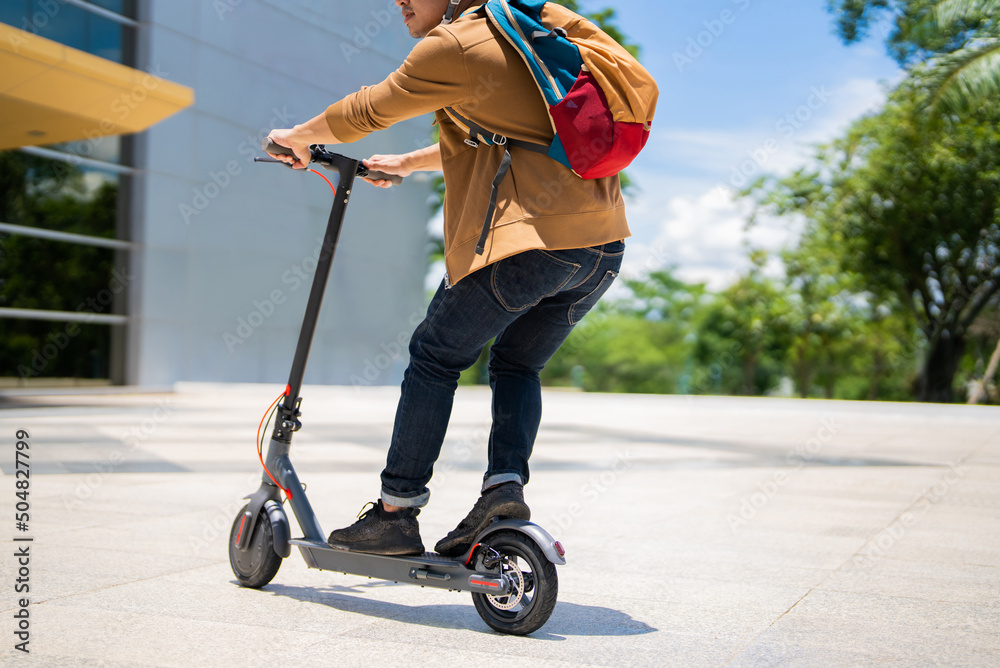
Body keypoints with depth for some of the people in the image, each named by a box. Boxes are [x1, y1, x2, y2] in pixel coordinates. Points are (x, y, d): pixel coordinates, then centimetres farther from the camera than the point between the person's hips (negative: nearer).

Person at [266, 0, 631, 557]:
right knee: (518, 364, 23)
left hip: (529, 242, -8)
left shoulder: (454, 45, -1)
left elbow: (363, 113, 7)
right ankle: (506, 486, 6)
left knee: (436, 358, 7)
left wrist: (299, 137, 25)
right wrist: (407, 164, 47)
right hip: (606, 245, 8)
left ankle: (396, 513, 12)